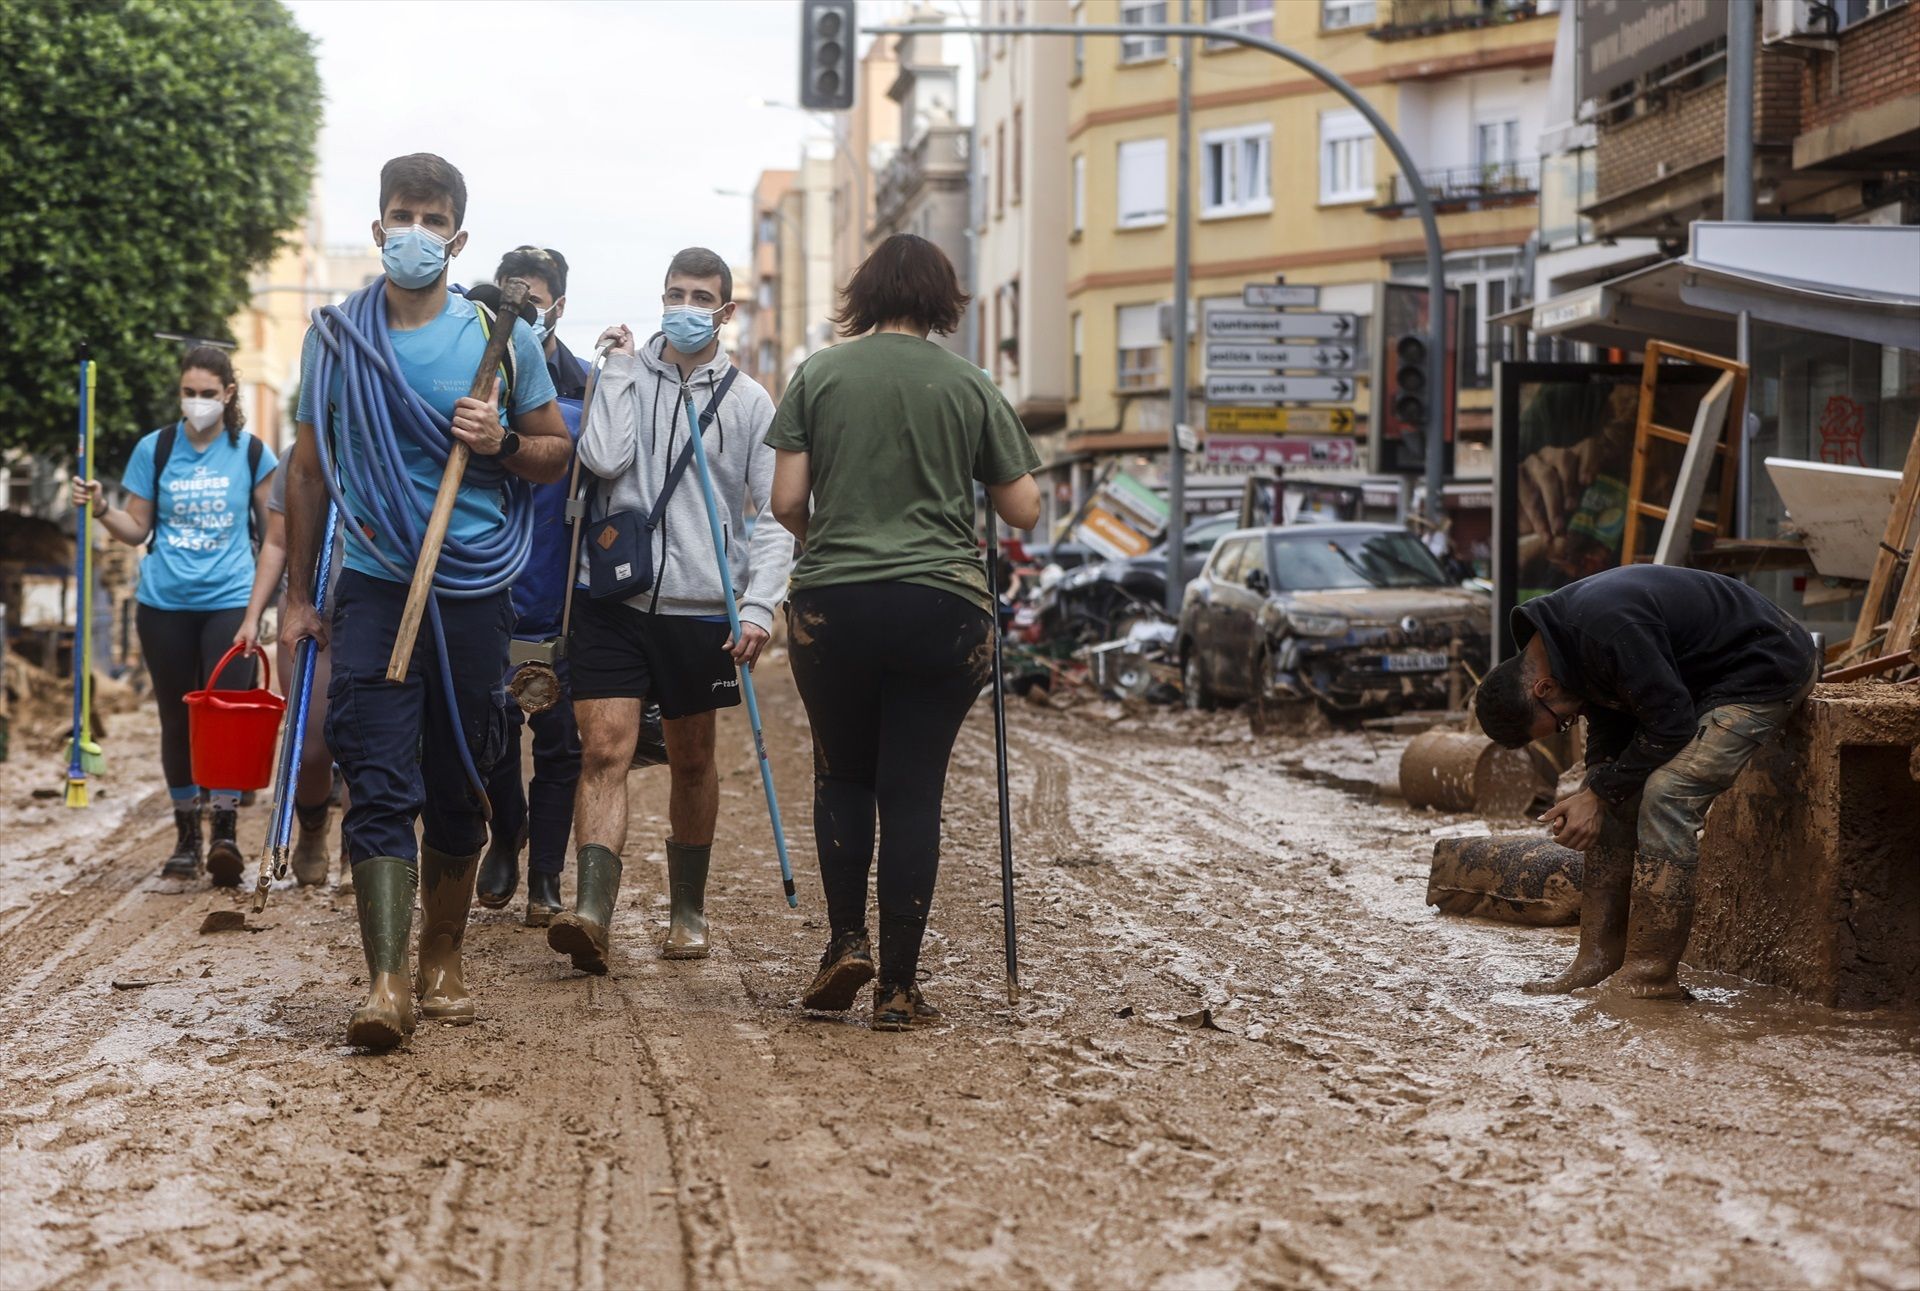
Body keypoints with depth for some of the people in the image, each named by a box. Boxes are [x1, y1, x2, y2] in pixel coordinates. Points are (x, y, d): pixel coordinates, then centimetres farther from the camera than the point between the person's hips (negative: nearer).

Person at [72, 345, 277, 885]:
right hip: (165, 604, 1)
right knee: (177, 719, 7)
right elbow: (137, 529, 8)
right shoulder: (155, 449, 3)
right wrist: (101, 510, -11)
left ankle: (225, 834, -9)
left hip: (229, 602, -1)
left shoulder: (251, 452, 2)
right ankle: (186, 836, 18)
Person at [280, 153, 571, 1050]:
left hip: (475, 590, 1)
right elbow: (307, 471, 11)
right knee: (379, 786, -11)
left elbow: (557, 452, 13)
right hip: (373, 587, -1)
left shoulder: (501, 338, 4)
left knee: (457, 790, 10)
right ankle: (387, 982, -15)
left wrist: (502, 443, -10)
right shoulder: (336, 336, 5)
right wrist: (296, 596, 8)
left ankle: (443, 956, 27)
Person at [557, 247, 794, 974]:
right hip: (614, 600, -1)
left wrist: (758, 607, -10)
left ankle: (687, 909, 27)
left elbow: (770, 519, 3)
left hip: (701, 609, 1)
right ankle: (592, 912, -19)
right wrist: (622, 368, -5)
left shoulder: (748, 402, 5)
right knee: (604, 751, -12)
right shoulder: (623, 377, 5)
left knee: (692, 762, 13)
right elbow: (603, 459, -13)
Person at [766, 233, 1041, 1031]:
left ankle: (847, 939, 3)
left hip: (833, 605, 0)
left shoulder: (819, 375, 3)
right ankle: (899, 987, 3)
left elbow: (785, 501, 0)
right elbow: (1024, 511, 6)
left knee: (842, 776, 18)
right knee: (914, 791, 3)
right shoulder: (970, 387, 3)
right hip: (943, 606, 0)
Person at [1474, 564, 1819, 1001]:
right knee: (1622, 800, 3)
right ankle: (1599, 959, 6)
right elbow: (1610, 724, 8)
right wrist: (1593, 792, -8)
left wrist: (1599, 795, -17)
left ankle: (1652, 976, -17)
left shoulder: (1605, 631, -32)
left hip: (1765, 669, -10)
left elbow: (1669, 723, -26)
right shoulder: (1559, 634, -1)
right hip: (1701, 681, 10)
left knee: (1665, 795, -21)